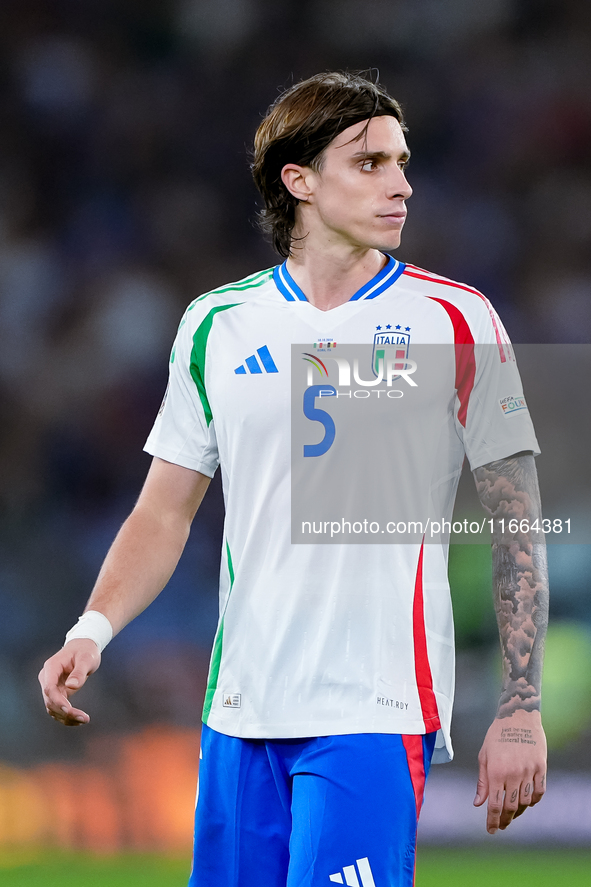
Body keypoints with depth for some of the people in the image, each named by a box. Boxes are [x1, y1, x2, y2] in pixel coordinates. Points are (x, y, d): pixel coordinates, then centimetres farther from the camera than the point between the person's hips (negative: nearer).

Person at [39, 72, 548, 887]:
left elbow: (516, 527, 1)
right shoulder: (216, 324, 8)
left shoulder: (457, 322, 0)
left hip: (376, 717, -3)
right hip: (242, 713, 4)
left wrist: (521, 711, -4)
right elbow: (164, 514, 12)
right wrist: (94, 628, -6)